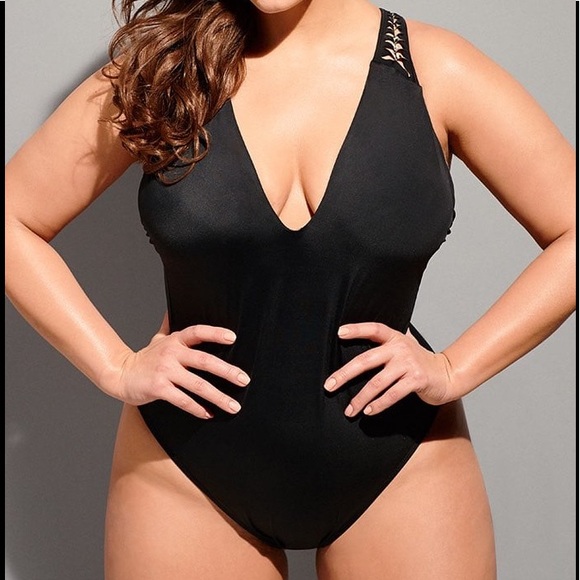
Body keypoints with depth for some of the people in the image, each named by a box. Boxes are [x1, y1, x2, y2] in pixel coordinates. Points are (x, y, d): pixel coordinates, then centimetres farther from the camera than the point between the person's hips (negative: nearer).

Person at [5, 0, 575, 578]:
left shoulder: (433, 70, -8)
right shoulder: (159, 69, -7)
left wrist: (454, 369, -12)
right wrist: (117, 367, -8)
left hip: (397, 468, 0)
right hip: (190, 474, 1)